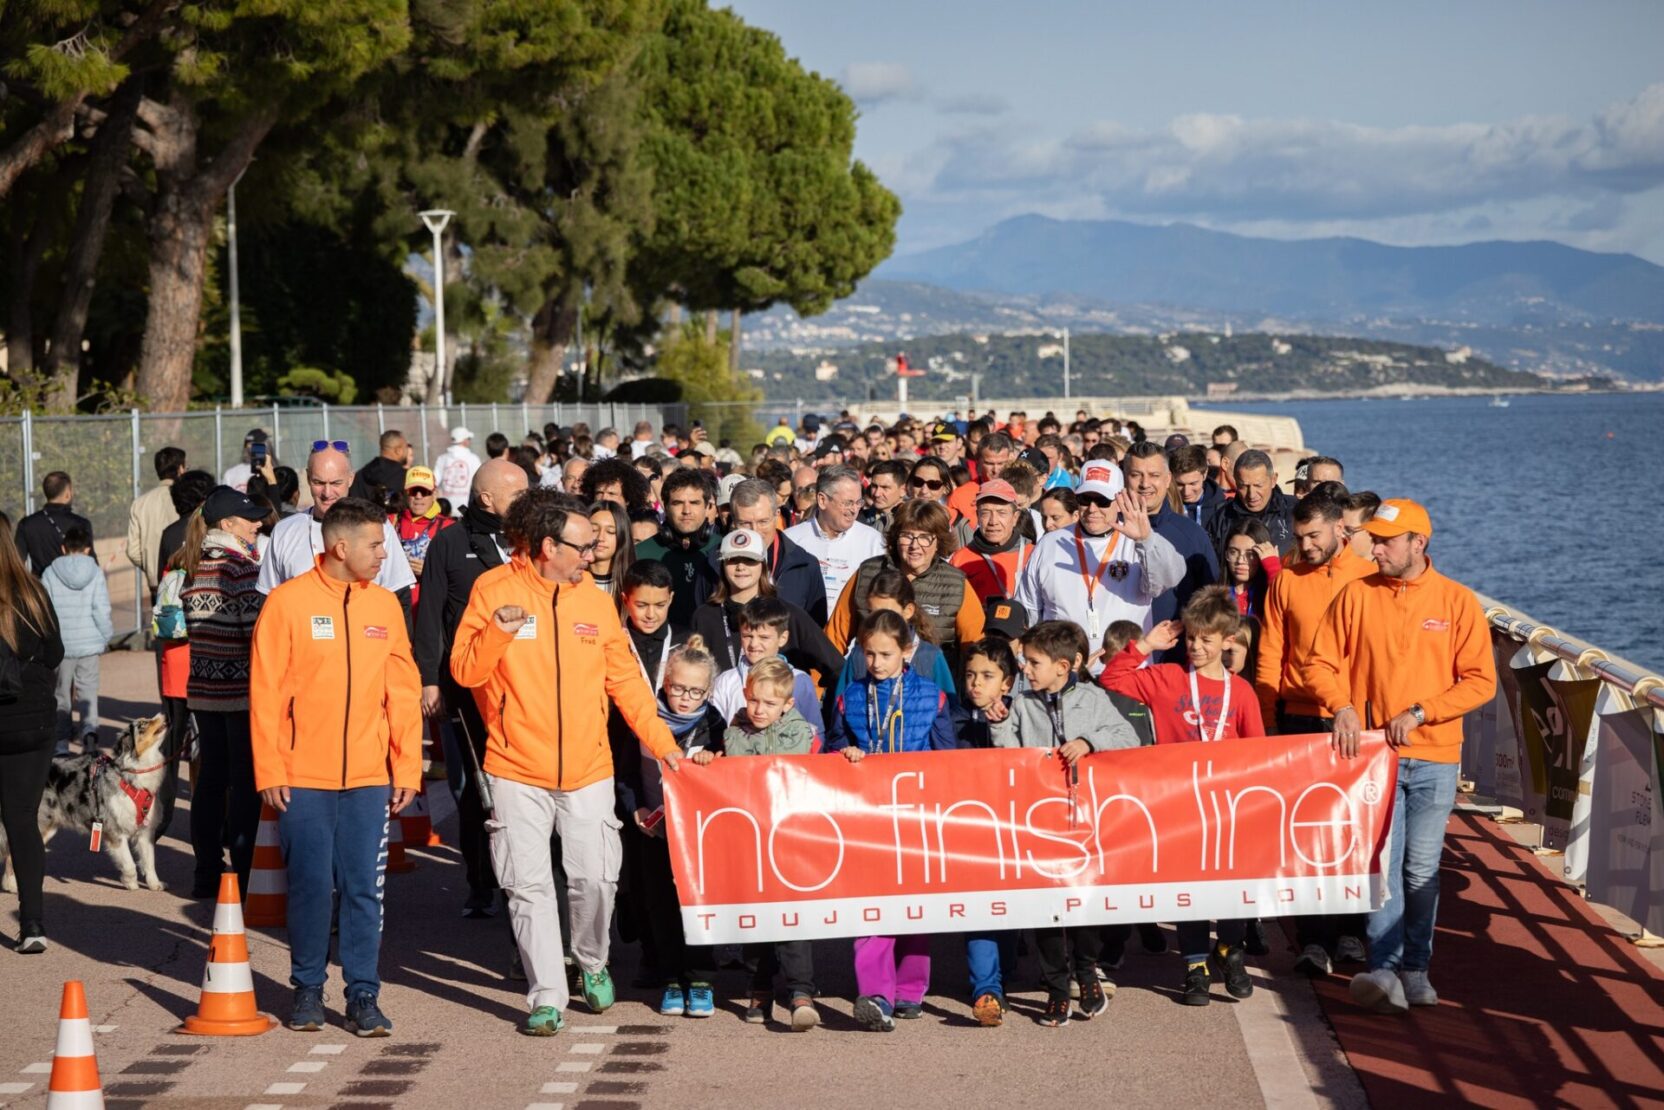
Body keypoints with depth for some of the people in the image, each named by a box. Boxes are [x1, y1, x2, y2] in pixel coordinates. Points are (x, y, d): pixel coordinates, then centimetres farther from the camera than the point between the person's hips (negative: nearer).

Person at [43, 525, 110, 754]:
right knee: (88, 689, 9)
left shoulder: (50, 574, -3)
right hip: (90, 643, 0)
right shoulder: (95, 572, -4)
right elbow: (101, 610, -6)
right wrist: (106, 638, 8)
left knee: (62, 694, 10)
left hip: (61, 644, 0)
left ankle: (61, 745, 11)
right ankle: (89, 726, -17)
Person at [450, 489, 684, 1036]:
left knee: (596, 878, 0)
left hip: (588, 770, 2)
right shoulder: (494, 590, -4)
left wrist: (662, 742, 5)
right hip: (517, 770, -2)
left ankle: (592, 963, 28)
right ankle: (547, 997, 8)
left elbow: (626, 680, 11)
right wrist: (498, 630, -25)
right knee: (529, 887, -1)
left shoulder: (595, 600, 6)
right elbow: (465, 671, -7)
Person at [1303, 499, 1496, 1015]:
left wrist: (1419, 712, -12)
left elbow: (1480, 680, -3)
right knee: (1383, 861, -8)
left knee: (1421, 869, 5)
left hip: (1434, 757, 0)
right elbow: (1321, 664, 4)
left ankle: (1415, 969, 14)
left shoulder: (1457, 601, 1)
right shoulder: (1356, 595, 3)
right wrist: (1342, 708, -14)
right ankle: (1385, 971, -11)